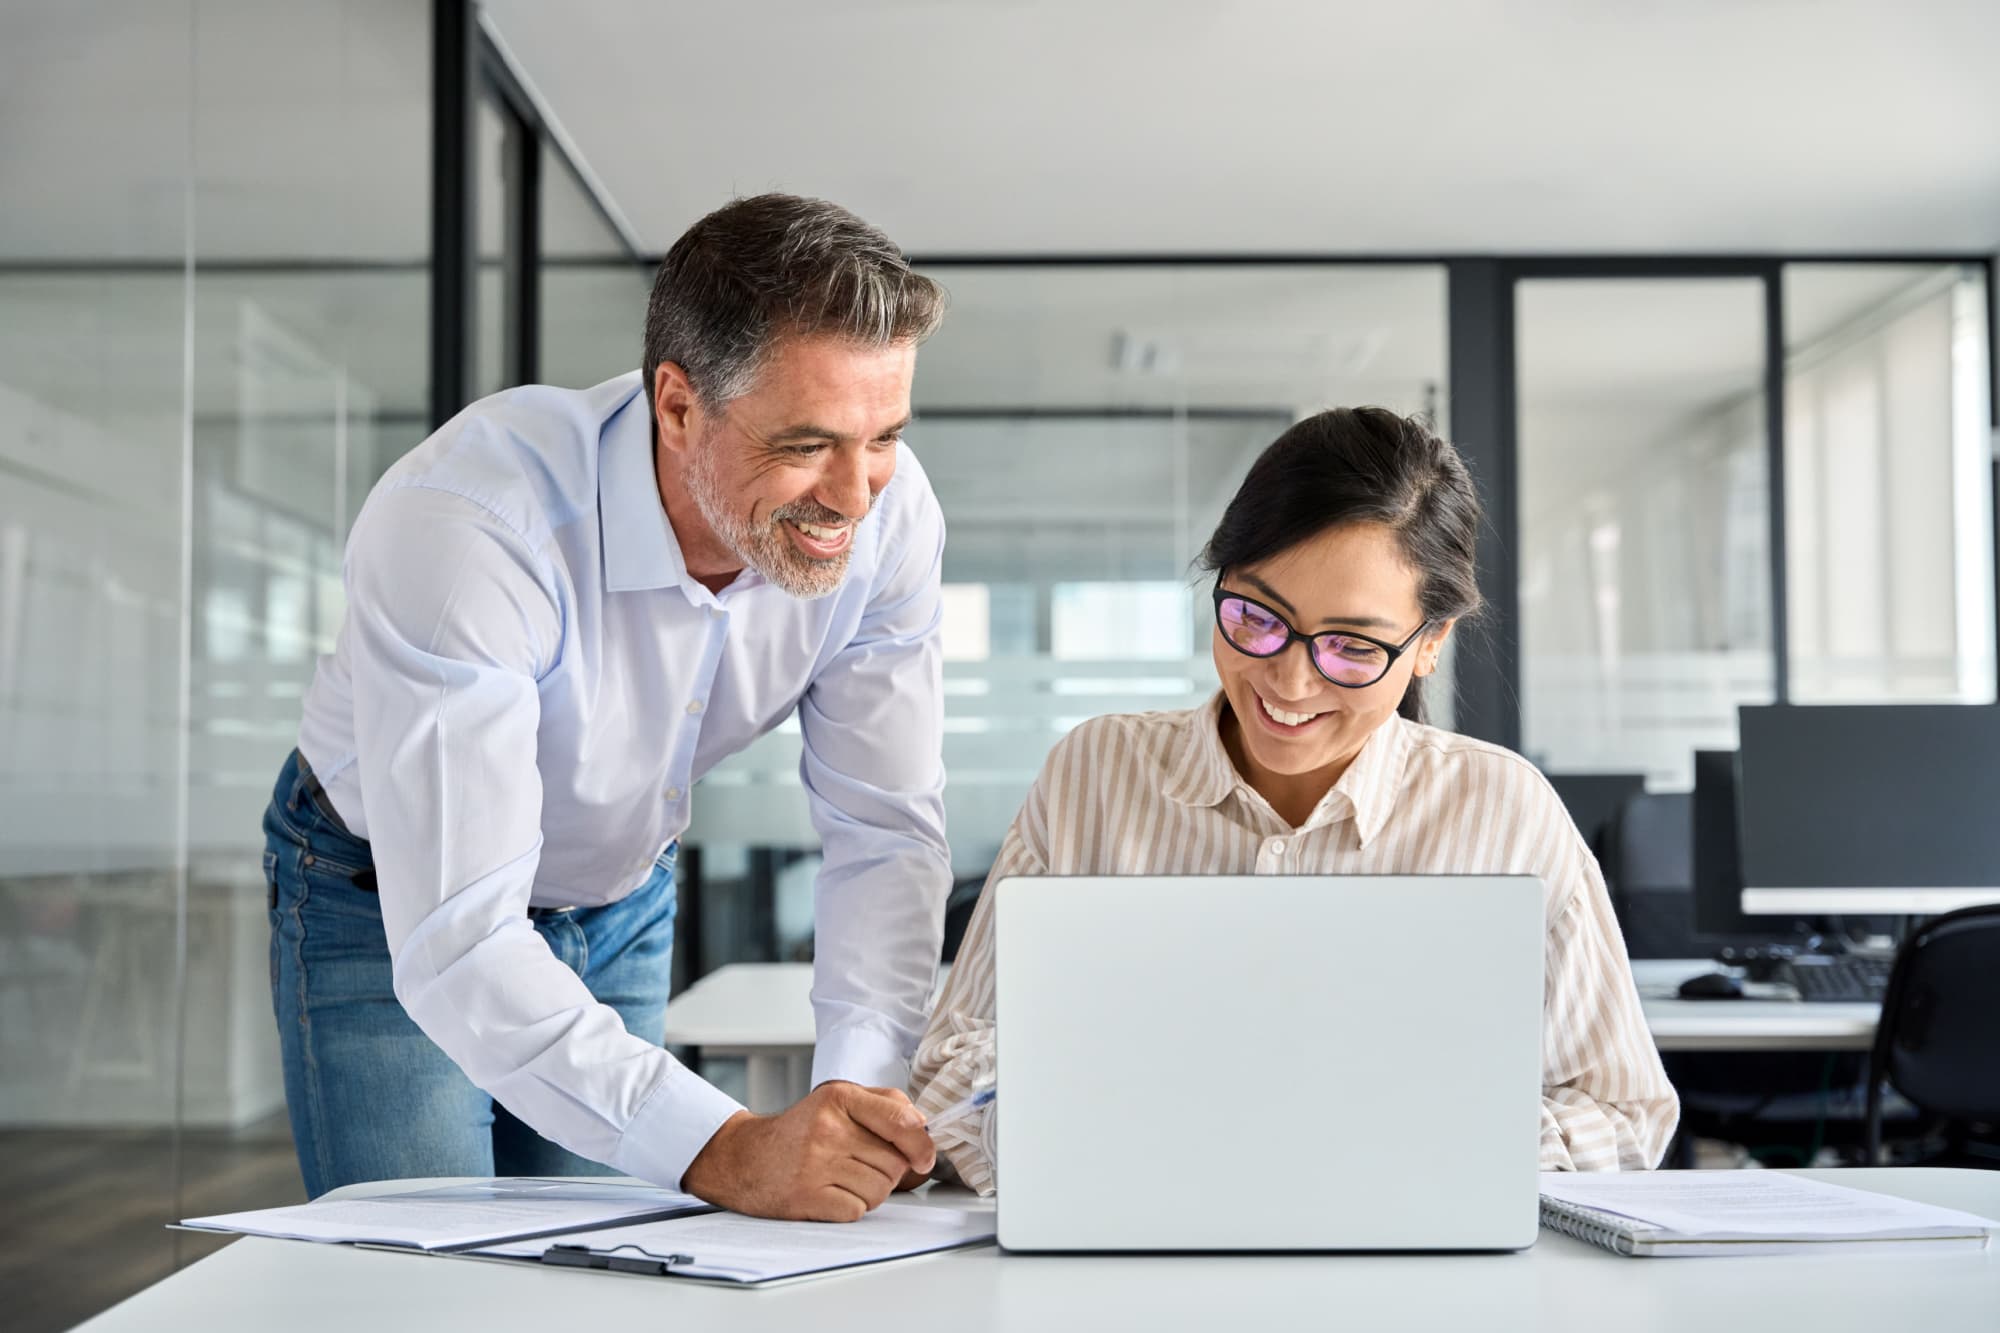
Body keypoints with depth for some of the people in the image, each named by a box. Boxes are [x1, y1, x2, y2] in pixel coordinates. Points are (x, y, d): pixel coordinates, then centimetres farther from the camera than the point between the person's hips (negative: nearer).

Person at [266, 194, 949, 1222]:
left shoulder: (886, 512, -22)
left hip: (621, 900, 4)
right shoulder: (466, 521, -39)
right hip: (388, 900, -4)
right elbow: (456, 939, -42)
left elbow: (885, 834, -17)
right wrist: (722, 1151, -51)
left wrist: (859, 1090, -33)